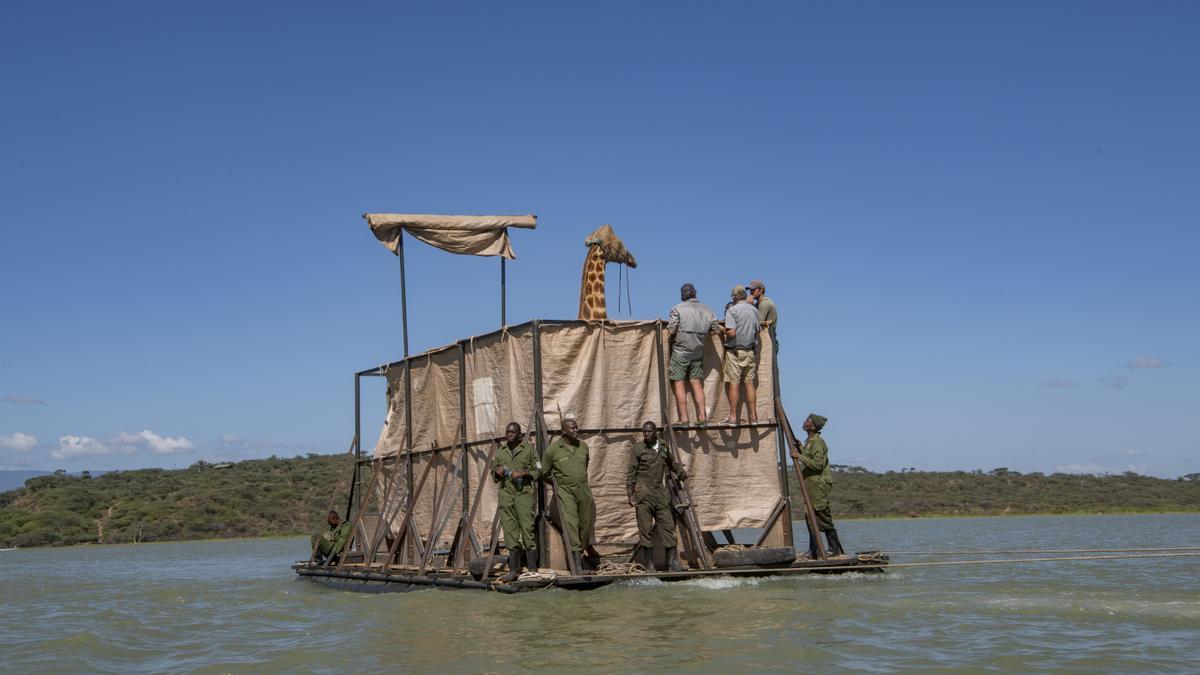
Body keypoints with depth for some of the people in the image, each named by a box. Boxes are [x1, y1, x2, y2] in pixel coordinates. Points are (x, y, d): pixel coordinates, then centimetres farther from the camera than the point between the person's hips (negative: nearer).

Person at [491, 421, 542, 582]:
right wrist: (497, 473, 0)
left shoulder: (528, 450, 3)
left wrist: (524, 473, -13)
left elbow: (538, 472, 3)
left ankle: (533, 570, -5)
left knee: (527, 529, -9)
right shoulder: (500, 452, 14)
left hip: (524, 494, -4)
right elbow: (494, 476, 23)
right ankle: (514, 570, 4)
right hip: (506, 495, 4)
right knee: (510, 532, 1)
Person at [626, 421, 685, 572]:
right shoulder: (637, 450, 1)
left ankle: (673, 560, 1)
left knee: (667, 525, -1)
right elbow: (631, 474, -1)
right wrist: (631, 495, -7)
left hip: (661, 493, 4)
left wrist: (683, 474, 45)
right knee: (645, 529, -3)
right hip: (644, 495, -4)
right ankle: (649, 564, 2)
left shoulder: (664, 448, 14)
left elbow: (672, 465, 33)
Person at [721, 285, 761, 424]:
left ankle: (733, 417, -4)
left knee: (733, 384, -3)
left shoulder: (732, 310, -10)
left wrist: (725, 332, 1)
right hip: (751, 351, 5)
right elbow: (757, 331, 13)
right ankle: (753, 416, 7)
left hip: (735, 351, -5)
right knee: (749, 383, 8)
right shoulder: (754, 310, 7)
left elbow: (731, 332, -19)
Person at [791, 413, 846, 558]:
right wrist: (800, 448, 14)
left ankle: (836, 550, -2)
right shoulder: (809, 442, 16)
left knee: (824, 520, -7)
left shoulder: (817, 443, -15)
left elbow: (818, 464, -24)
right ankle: (813, 551, 14)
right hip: (811, 487, 10)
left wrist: (800, 456, -22)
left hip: (819, 486, -10)